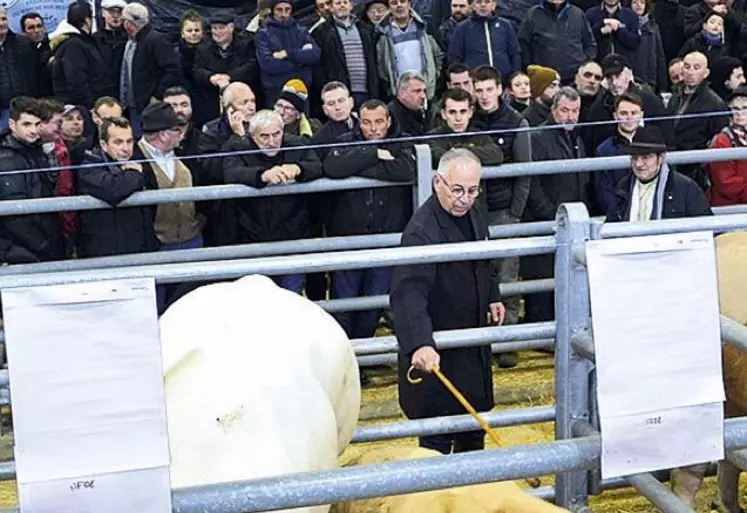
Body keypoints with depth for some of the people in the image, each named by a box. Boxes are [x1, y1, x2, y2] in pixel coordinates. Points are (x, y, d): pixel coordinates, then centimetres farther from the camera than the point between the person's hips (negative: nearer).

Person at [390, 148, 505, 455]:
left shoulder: (472, 213, -1)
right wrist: (419, 345, -54)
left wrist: (491, 297, 16)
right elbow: (408, 294, -42)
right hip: (435, 352, -9)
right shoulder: (422, 231, -31)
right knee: (439, 439, 0)